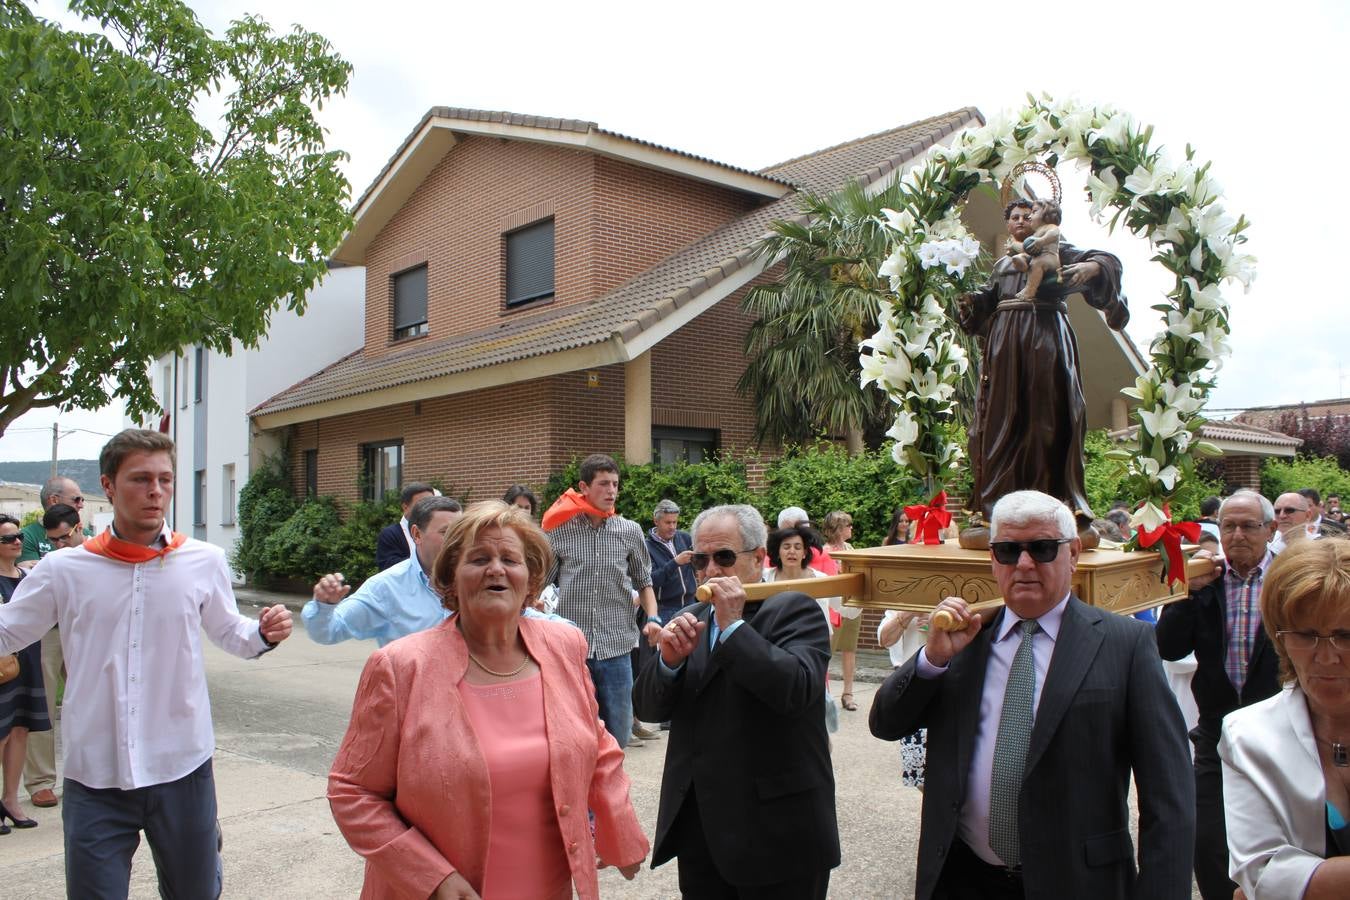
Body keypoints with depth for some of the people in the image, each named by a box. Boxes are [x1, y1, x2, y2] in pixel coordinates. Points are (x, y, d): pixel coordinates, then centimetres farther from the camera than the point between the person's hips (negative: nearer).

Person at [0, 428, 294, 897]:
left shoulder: (204, 561, -3)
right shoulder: (64, 568, -4)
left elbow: (228, 631, 10)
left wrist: (263, 634, -10)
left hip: (182, 767, 1)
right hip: (94, 776, -1)